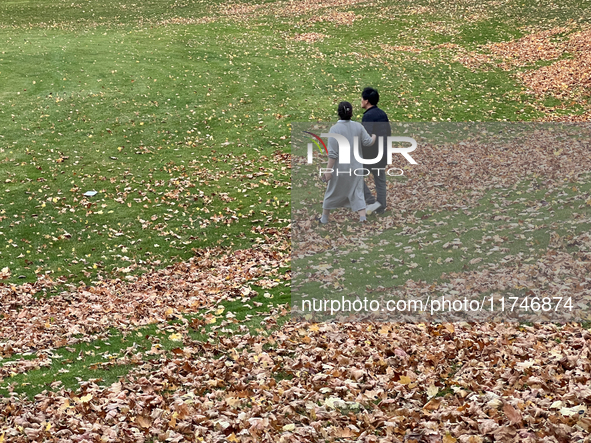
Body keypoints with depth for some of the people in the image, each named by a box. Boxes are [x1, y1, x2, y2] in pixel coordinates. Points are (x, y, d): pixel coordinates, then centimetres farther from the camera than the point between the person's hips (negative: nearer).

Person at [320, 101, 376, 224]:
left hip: (340, 167, -2)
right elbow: (368, 142, 2)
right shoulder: (358, 126, -6)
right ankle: (363, 219, -6)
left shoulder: (334, 129, -16)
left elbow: (333, 153, -18)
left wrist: (328, 170, -14)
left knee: (332, 192, 14)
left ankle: (324, 218, 27)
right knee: (357, 193, 8)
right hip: (356, 167, 2)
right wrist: (375, 135, 22)